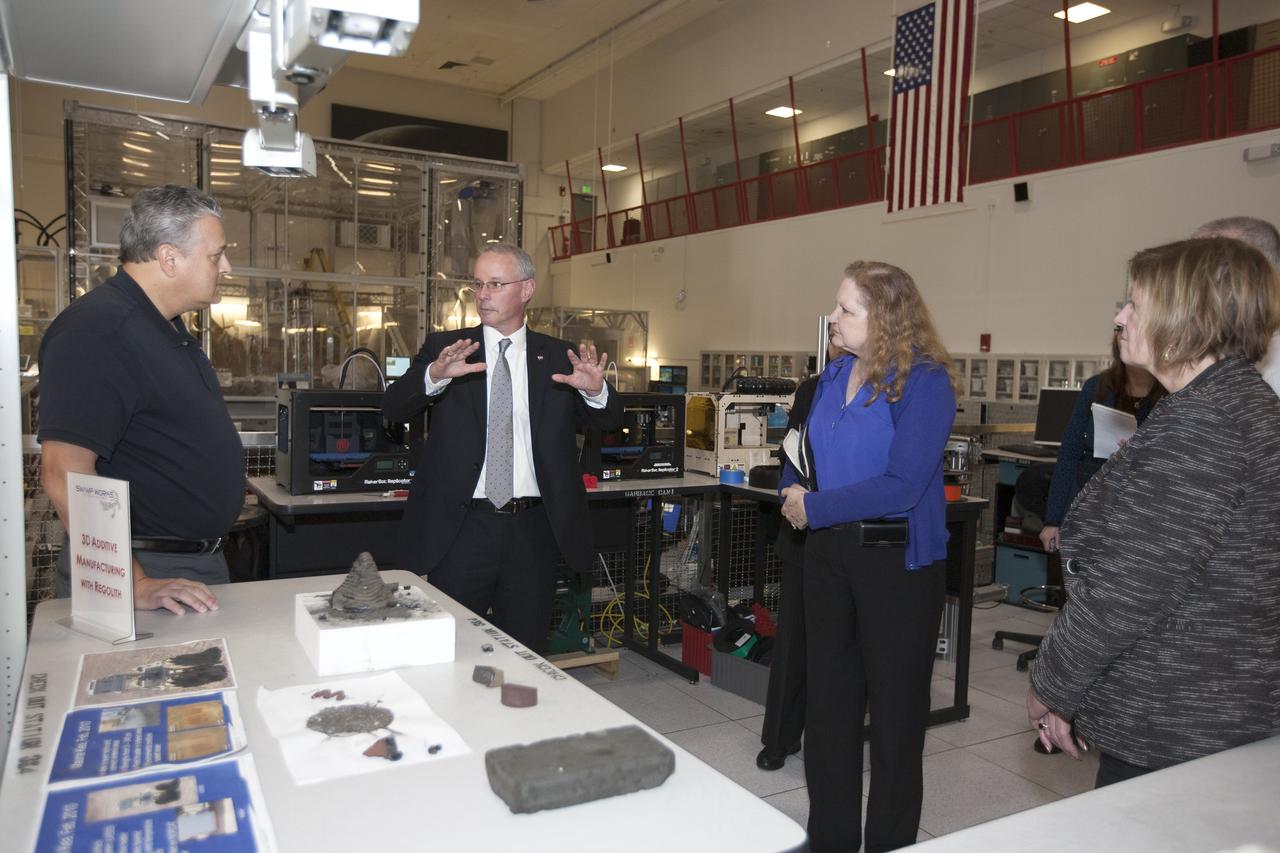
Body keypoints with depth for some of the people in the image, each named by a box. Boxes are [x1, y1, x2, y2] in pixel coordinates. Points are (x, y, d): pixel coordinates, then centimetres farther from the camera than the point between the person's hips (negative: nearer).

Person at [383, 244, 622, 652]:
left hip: (532, 529, 1)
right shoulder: (444, 347, 4)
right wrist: (435, 375, -29)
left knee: (526, 654, 13)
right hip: (461, 527, -1)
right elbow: (393, 406, -8)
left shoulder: (559, 357, 6)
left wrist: (595, 389, -23)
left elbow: (609, 420, 1)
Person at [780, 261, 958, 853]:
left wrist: (815, 508, -16)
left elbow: (902, 487, -22)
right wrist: (793, 492, -2)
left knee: (894, 714, 9)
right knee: (827, 702, 16)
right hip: (828, 553, 7)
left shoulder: (923, 382, -15)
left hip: (896, 559, -7)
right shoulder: (834, 375, 6)